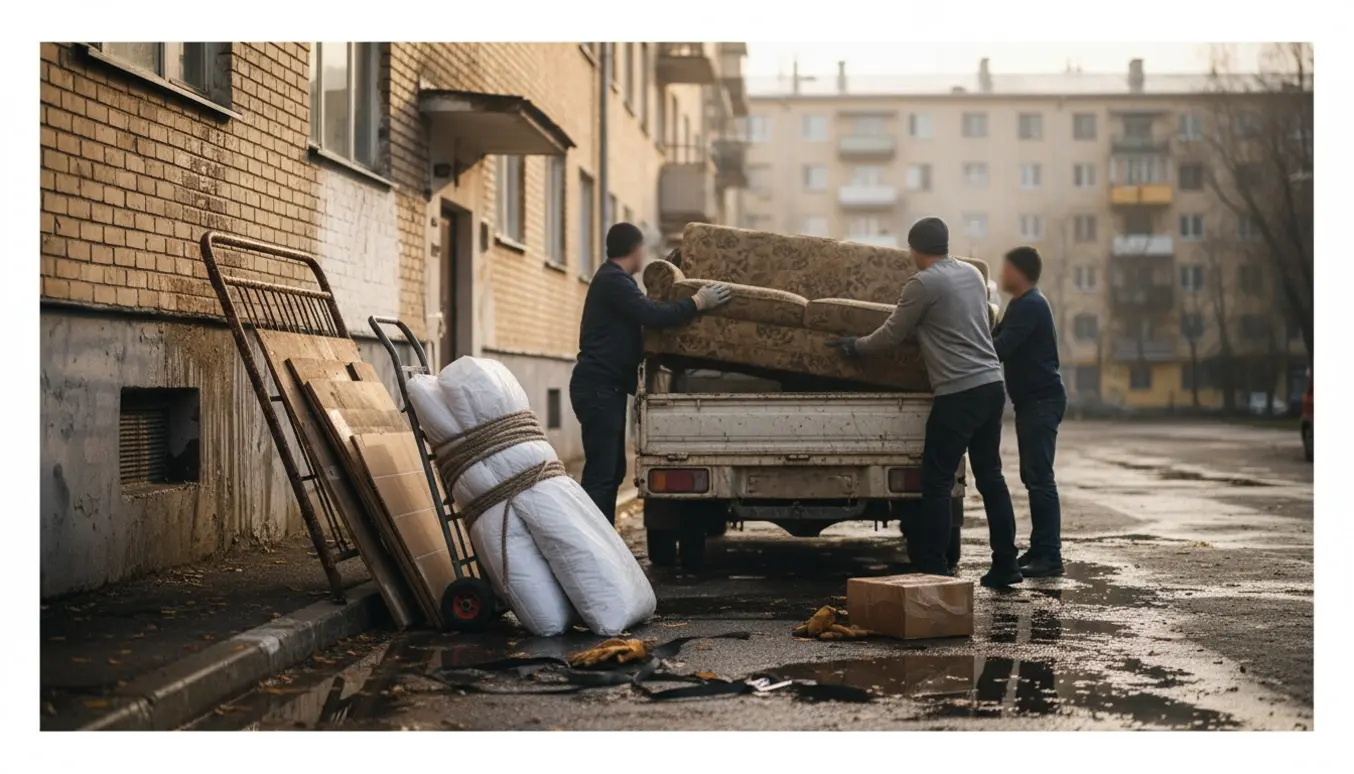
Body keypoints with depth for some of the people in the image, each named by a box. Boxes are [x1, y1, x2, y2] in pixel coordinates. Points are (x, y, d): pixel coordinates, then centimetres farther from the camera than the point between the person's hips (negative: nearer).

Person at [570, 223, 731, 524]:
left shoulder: (613, 279, 20)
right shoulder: (613, 281, -13)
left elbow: (644, 314, 27)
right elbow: (652, 315, -23)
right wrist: (698, 303, -16)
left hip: (606, 388, 11)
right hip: (598, 388, -11)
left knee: (612, 470, 13)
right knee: (601, 472, -13)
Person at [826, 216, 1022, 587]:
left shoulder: (924, 284, -9)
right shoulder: (973, 273, 14)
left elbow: (890, 336, -1)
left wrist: (855, 346, 17)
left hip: (958, 393, -8)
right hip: (992, 384, 8)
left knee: (937, 483, -2)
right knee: (990, 476, 14)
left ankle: (933, 569, -1)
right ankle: (1005, 564, 15)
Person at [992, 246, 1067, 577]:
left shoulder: (1031, 305, -15)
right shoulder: (1021, 305, 18)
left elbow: (1001, 348, -24)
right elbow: (998, 339, 24)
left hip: (1042, 401, -11)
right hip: (1032, 401, 11)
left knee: (1040, 478, -11)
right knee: (1033, 476, 12)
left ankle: (1050, 556, -11)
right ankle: (1040, 549, 18)